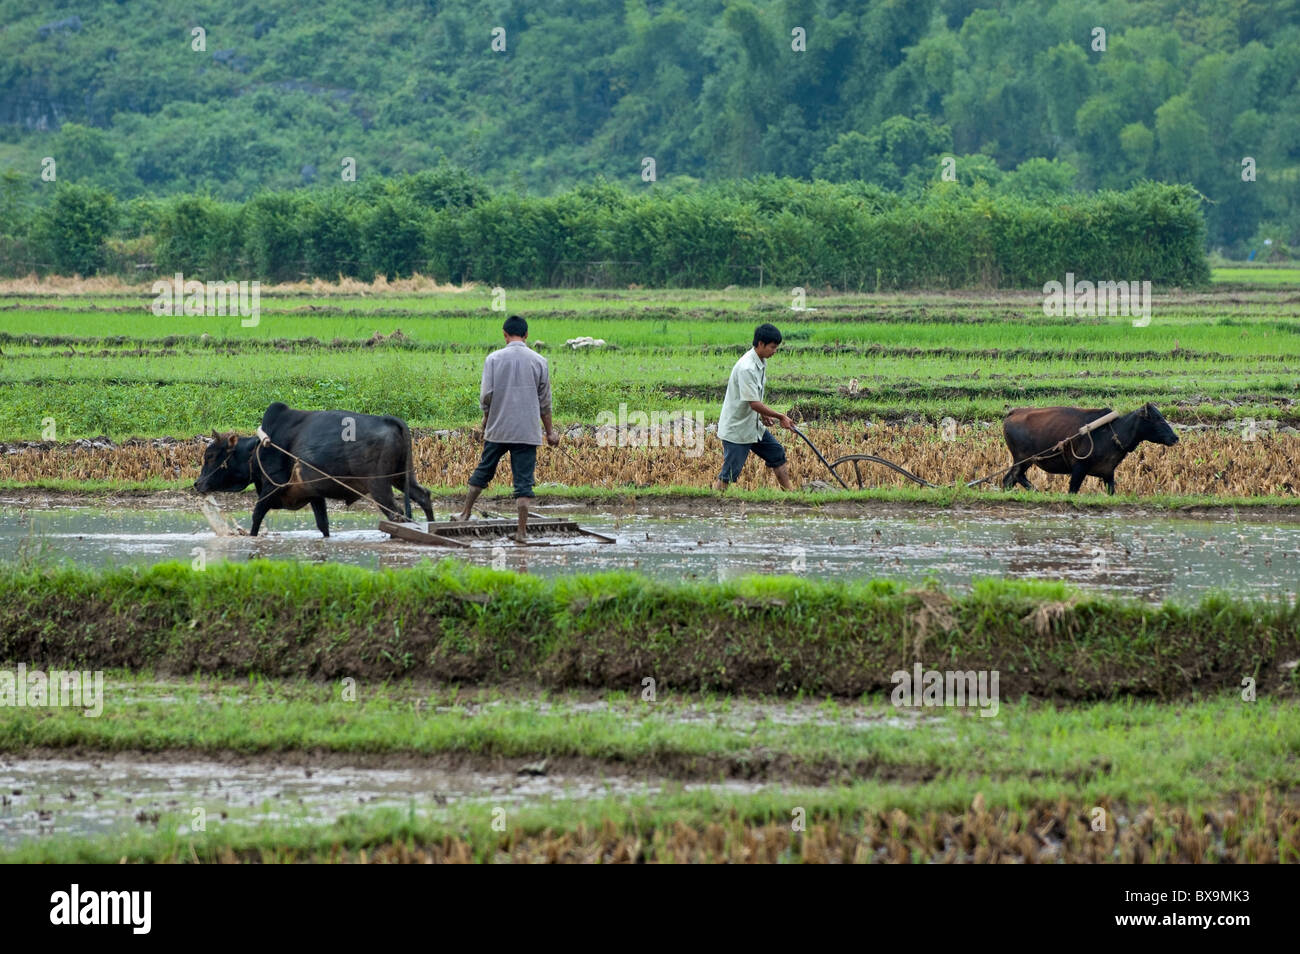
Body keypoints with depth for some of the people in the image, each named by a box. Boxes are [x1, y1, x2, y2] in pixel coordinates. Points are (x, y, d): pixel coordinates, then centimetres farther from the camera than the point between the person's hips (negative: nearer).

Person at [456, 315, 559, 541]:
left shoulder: (494, 359, -3)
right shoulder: (539, 362, 0)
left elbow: (486, 395, -4)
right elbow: (544, 401, 5)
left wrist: (486, 418, 15)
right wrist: (550, 431, 14)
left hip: (498, 429, 0)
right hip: (527, 431, 0)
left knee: (484, 471, 18)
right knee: (523, 480, 0)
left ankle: (465, 514, 27)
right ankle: (522, 531, -2)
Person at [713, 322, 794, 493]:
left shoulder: (761, 363, 5)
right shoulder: (746, 368, -27)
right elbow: (754, 403, -28)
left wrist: (764, 414, 9)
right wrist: (781, 417, -20)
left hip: (753, 426, 10)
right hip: (736, 429, -10)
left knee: (777, 453, 16)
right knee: (729, 474, -8)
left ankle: (789, 491, 27)